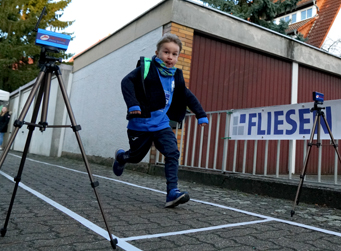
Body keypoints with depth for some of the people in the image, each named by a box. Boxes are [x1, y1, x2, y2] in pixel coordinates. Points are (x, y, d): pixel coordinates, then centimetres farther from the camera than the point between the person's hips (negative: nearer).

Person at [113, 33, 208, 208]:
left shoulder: (176, 76, 6)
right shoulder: (146, 68, -9)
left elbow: (188, 97, 13)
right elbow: (127, 82, -17)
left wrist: (201, 115, 10)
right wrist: (132, 104, -29)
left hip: (161, 125, 4)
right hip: (140, 124, -3)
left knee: (173, 153, -14)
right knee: (136, 156, 13)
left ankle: (172, 192, -11)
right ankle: (120, 156, 49)